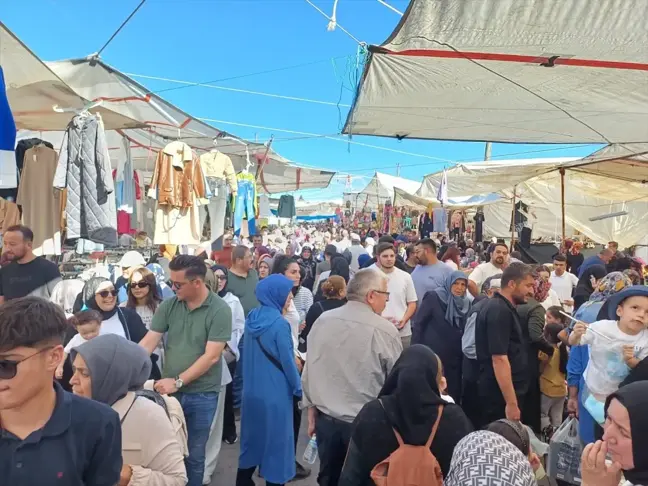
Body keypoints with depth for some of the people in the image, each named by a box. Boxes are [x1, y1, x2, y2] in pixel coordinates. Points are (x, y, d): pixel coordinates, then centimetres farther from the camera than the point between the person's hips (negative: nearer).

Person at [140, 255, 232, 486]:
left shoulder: (220, 310, -14)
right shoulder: (168, 305, -2)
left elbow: (211, 356, -17)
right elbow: (148, 342, -3)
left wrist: (178, 381, -18)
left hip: (202, 395, -3)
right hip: (169, 391, 3)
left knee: (194, 454, 14)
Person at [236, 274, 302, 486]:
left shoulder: (251, 318, 1)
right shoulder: (279, 324, -21)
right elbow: (287, 361, -15)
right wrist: (298, 389, -2)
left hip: (252, 390, 7)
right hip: (275, 392, -7)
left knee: (252, 437, 21)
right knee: (276, 440, 9)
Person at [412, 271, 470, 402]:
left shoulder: (467, 304, 6)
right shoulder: (433, 297, -7)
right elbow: (418, 323, -7)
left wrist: (465, 353, 5)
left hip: (455, 358, 4)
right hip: (433, 355, -4)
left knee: (455, 395, 11)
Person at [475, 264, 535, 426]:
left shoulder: (505, 308, 12)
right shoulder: (499, 311, -19)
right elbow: (499, 359, -25)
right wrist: (511, 403, -24)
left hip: (503, 394, 10)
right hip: (500, 396, -10)